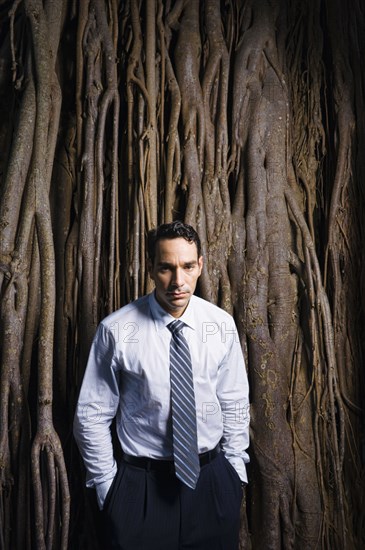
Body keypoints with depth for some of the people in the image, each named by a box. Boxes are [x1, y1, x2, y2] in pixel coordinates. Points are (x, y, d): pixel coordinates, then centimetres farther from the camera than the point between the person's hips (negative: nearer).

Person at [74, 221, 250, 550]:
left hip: (212, 482, 3)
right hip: (140, 485, -2)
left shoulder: (222, 325, -9)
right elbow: (91, 416, -7)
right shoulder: (117, 330, -17)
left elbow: (235, 406, 2)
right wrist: (108, 486, -1)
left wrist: (235, 471, 6)